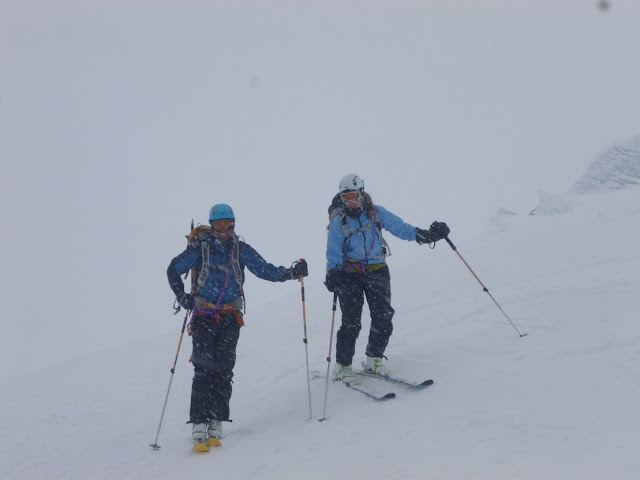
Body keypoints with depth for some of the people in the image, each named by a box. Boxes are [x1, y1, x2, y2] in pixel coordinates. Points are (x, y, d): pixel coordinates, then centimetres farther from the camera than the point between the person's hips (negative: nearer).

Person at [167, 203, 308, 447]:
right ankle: (199, 421, -10)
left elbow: (265, 270, 3)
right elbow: (173, 270, 12)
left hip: (230, 317, 2)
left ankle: (216, 420, 0)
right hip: (204, 316, -2)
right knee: (204, 367, -10)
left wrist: (291, 272, -10)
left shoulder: (240, 250, 7)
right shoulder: (200, 248, 2)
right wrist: (182, 297, 3)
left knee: (224, 367, -5)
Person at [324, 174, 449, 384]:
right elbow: (333, 254, -2)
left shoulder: (376, 213, 1)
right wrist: (333, 275, -16)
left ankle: (374, 359, 13)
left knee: (383, 317, -5)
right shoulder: (338, 222, -3)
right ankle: (342, 366, 3)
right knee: (351, 321, -9)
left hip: (377, 271, 2)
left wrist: (424, 235, -16)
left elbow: (400, 227, -3)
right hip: (350, 274, -2)